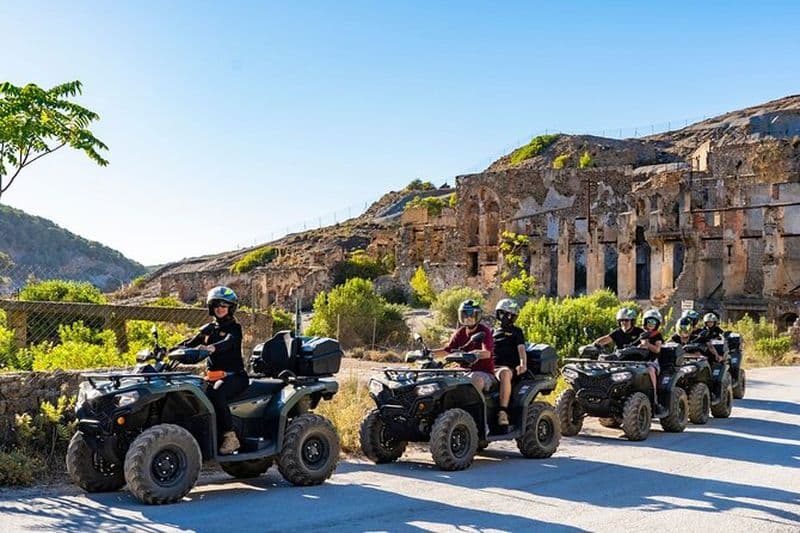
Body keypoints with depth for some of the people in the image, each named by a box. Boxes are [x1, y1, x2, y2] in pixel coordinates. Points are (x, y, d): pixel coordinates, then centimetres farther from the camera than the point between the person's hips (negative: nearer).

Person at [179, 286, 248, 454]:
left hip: (234, 376, -5)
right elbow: (190, 343, 9)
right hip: (213, 376, 5)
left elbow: (228, 342, -22)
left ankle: (230, 437, -30)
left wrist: (212, 348, -43)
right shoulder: (208, 329, 19)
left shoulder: (234, 327, 0)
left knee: (216, 394, -35)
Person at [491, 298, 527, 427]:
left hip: (506, 367, -5)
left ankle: (503, 412, -47)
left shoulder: (516, 332, 17)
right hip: (490, 367, 5)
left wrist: (523, 364, -16)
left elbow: (521, 349, 3)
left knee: (504, 373, -42)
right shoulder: (494, 332, 30)